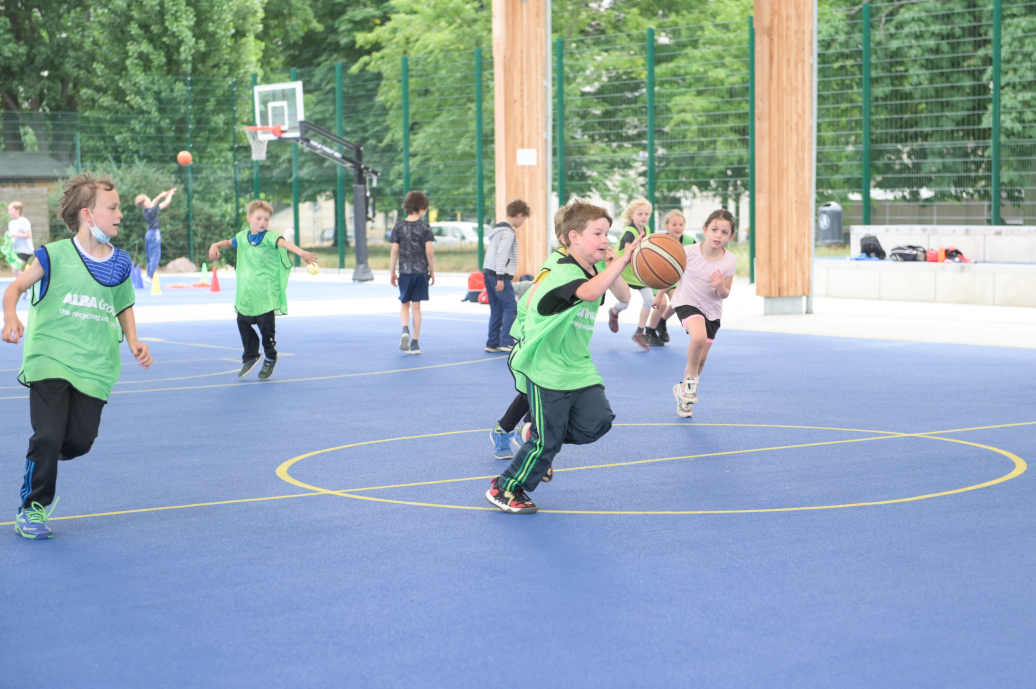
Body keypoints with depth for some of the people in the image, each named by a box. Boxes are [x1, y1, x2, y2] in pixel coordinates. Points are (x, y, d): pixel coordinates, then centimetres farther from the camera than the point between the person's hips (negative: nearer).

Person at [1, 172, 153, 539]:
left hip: (94, 367, 4)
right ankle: (32, 507, 10)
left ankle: (41, 465, 34)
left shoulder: (120, 264, 6)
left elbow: (124, 307, 21)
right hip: (50, 360, -4)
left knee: (80, 441, -1)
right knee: (48, 436, -11)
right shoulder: (55, 255, -6)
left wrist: (133, 342, 7)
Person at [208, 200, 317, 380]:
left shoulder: (269, 237, -12)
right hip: (246, 292, 5)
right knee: (243, 322, 9)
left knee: (266, 325, -2)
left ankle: (270, 359, 19)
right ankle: (250, 357, 28)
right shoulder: (243, 236, 7)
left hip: (266, 294, -5)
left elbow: (283, 243, -32)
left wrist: (301, 252, -49)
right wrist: (215, 246, 8)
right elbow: (229, 243, 28)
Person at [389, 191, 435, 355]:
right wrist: (432, 272, 3)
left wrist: (392, 272, 7)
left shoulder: (399, 226, 0)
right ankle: (414, 343, 6)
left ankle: (405, 329, -11)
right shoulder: (424, 226, -4)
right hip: (421, 272, -1)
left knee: (404, 304, 16)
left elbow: (394, 251, -1)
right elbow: (429, 251, -7)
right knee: (416, 306, 5)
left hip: (404, 272, 1)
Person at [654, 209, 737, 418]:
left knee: (701, 358, 9)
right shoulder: (689, 252, -22)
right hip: (687, 302, -3)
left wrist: (721, 289, -30)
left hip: (712, 310, 3)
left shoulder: (730, 261, -16)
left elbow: (725, 294, -7)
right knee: (699, 336, -32)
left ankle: (683, 390, 36)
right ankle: (691, 379, -8)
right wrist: (660, 295, 9)